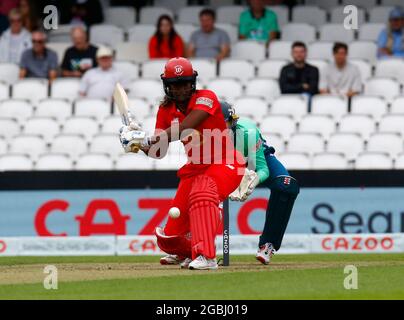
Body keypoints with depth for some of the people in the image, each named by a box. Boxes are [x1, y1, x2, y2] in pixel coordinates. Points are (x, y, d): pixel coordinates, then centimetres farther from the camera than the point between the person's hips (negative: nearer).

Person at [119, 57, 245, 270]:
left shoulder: (206, 98, -17)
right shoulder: (166, 110, 3)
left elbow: (183, 129, -32)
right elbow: (159, 152, 1)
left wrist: (147, 140, -37)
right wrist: (137, 143, -18)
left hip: (225, 165, -6)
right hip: (195, 168, 6)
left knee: (202, 193, -41)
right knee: (169, 237, 4)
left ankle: (206, 256, -42)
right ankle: (185, 252, 41)